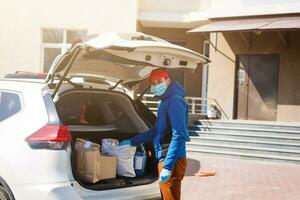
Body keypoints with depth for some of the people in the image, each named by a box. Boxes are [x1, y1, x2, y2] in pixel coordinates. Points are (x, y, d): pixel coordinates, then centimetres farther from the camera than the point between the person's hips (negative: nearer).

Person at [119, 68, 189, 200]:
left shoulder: (175, 101, -14)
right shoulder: (165, 102, 17)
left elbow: (179, 136, -23)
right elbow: (156, 131, 28)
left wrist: (167, 166, -28)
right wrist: (131, 142, 29)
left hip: (172, 161, -10)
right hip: (164, 159, 10)